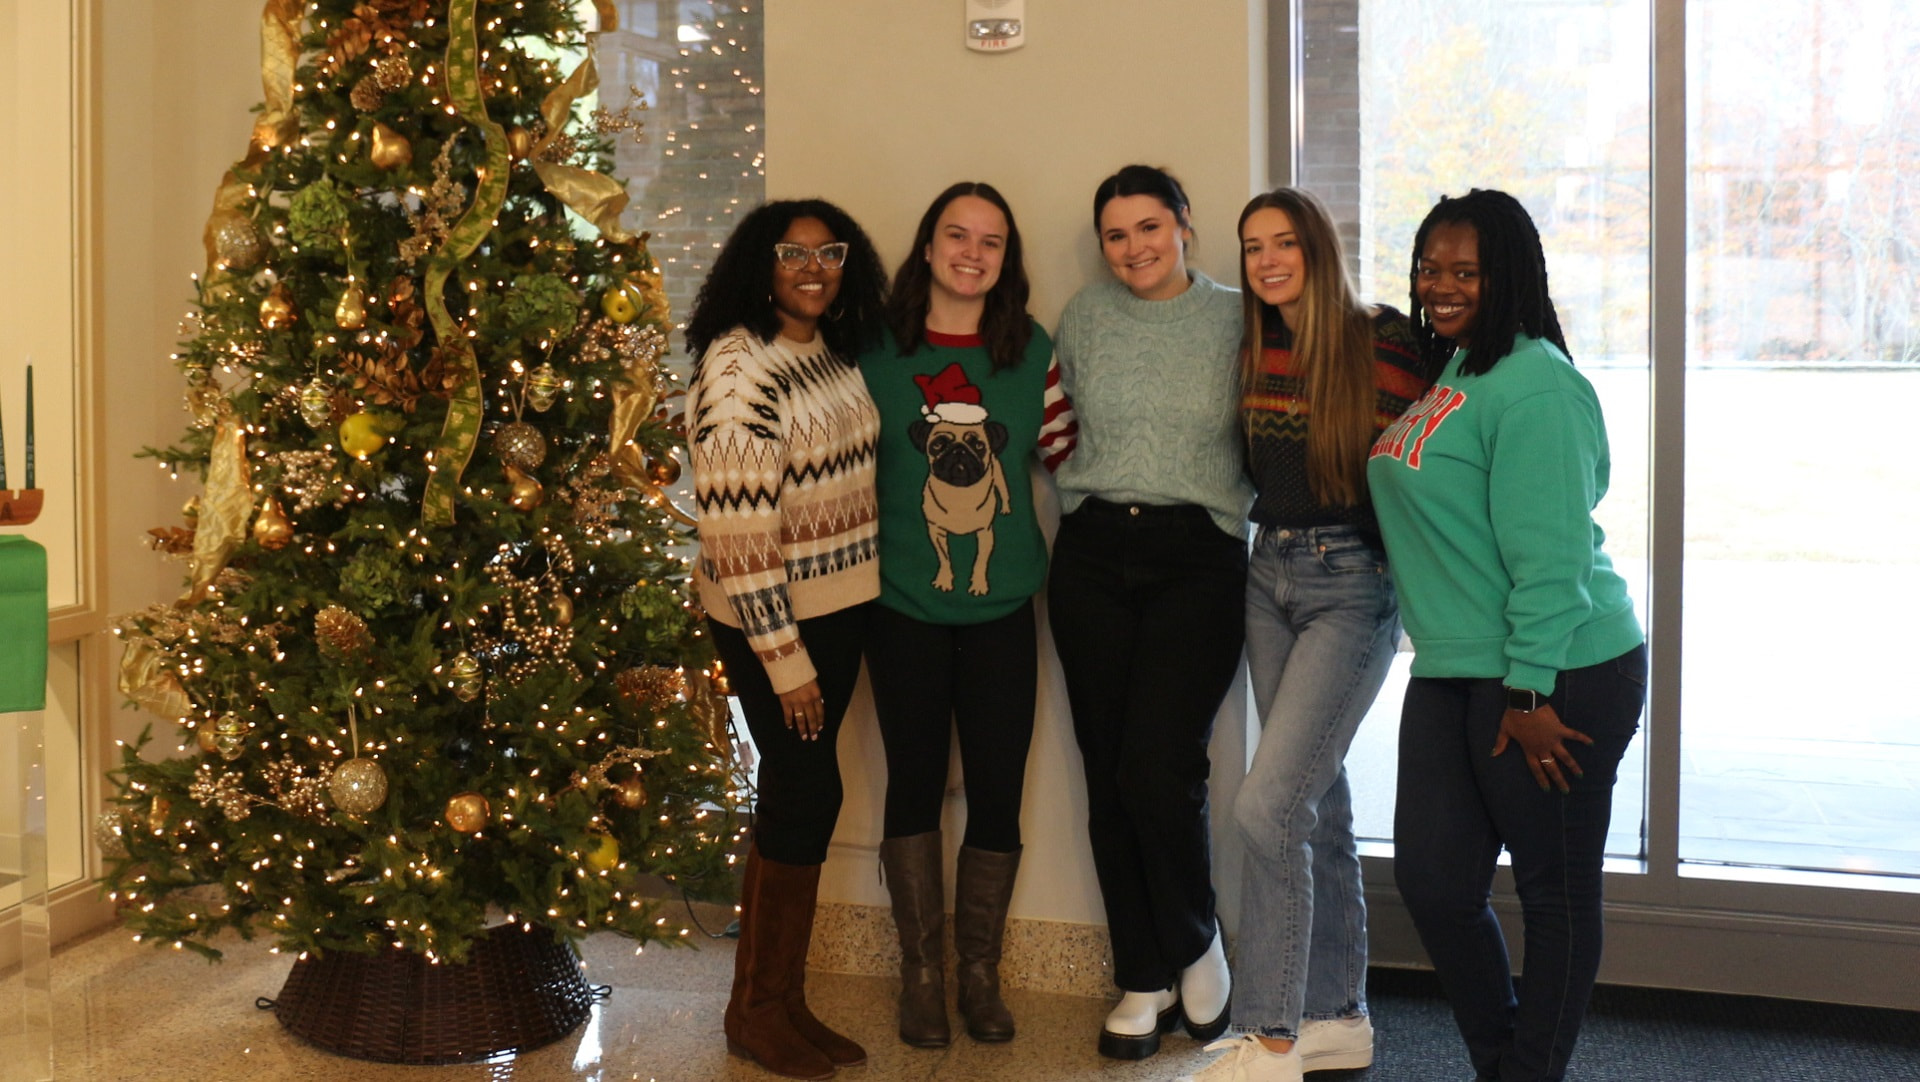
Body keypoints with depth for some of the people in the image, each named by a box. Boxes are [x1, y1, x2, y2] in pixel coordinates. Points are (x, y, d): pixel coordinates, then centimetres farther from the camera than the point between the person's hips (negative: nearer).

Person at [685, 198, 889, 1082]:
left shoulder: (835, 356, 7)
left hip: (841, 607, 8)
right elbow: (736, 527, -21)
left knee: (800, 797, 12)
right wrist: (783, 657, -20)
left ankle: (779, 1002, 24)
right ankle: (758, 1011, 14)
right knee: (806, 792, -3)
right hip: (771, 616, -8)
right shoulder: (739, 369, -18)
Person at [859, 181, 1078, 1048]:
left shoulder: (1032, 353, 1)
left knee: (997, 792, 6)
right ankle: (920, 970, 24)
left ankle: (979, 968, 24)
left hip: (1002, 611, 1)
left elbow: (1069, 456, 7)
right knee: (914, 783, 10)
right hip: (904, 610, -1)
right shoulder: (877, 352, -4)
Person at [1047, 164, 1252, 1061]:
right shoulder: (1086, 314, 8)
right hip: (1093, 557, 3)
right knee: (1110, 777, 5)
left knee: (1158, 768, -13)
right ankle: (1144, 979, 19)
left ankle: (1196, 943, 15)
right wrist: (1089, 499, 10)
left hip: (1198, 559, -3)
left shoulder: (1235, 320, 2)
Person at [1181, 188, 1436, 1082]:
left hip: (1353, 583, -7)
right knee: (1316, 801, 13)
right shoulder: (1256, 353, 8)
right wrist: (1274, 533, 9)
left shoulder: (1384, 344, -12)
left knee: (1266, 803, -13)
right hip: (1270, 578, 7)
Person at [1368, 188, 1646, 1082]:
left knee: (1555, 892, 6)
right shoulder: (1440, 377, 14)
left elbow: (1550, 553, -20)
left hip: (1555, 678, -9)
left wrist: (1531, 692, -21)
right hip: (1451, 675, 9)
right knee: (1431, 880, 10)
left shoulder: (1531, 383, -15)